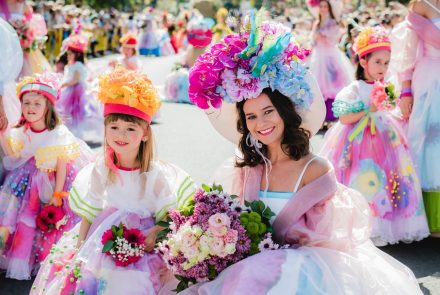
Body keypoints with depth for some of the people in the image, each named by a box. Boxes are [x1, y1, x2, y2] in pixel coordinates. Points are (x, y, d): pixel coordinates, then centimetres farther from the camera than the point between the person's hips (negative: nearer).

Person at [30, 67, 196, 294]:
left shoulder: (156, 175, -6)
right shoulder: (99, 171, 2)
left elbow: (167, 217, -5)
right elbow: (88, 215, 6)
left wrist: (156, 232, -24)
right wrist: (80, 247, -2)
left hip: (140, 247, -3)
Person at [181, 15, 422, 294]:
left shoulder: (317, 170, -10)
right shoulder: (248, 169, 5)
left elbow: (320, 237, -8)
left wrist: (264, 245, -11)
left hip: (303, 266, -4)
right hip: (254, 262, 4)